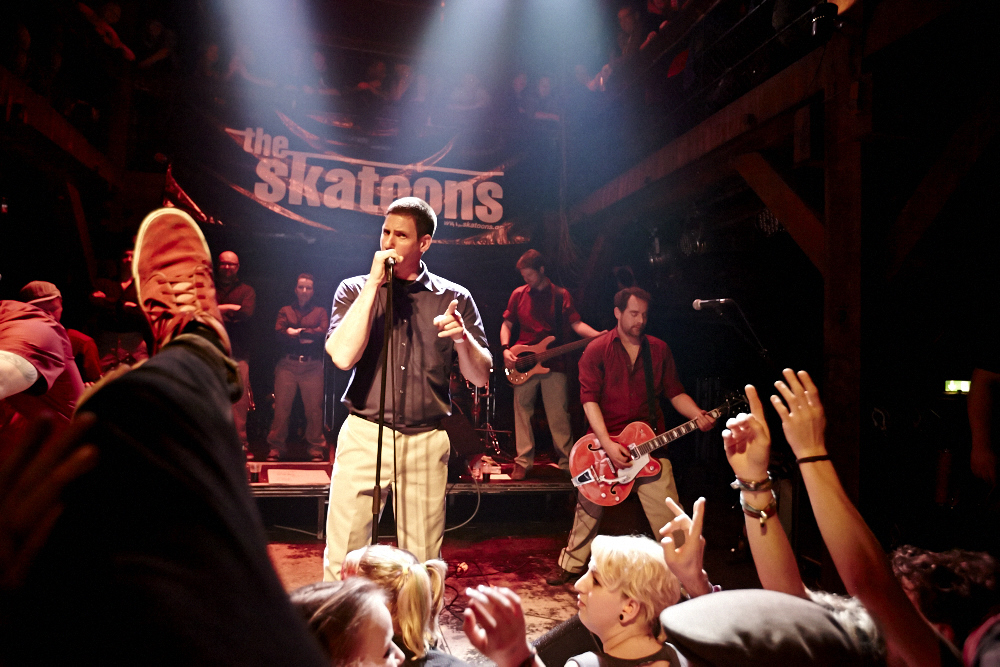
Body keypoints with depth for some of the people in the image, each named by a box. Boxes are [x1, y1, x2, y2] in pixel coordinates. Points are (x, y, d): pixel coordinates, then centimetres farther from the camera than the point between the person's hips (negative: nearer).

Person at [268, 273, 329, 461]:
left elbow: (323, 332, -3)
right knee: (281, 406, -3)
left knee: (314, 407, -4)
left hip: (312, 366, -1)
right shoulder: (285, 310, 18)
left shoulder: (320, 311, 16)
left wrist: (297, 331, -2)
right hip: (287, 364, 1)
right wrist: (308, 336, -6)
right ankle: (276, 447, 5)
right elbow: (279, 332, 0)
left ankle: (316, 448, 3)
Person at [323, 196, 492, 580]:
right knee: (342, 559, 1)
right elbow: (343, 356, -14)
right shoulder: (356, 290, 4)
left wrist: (462, 338, -17)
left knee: (423, 563, 8)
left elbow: (481, 377, 4)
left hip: (426, 442, 1)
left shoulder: (454, 298, 6)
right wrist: (374, 283, -12)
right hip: (364, 434, 0)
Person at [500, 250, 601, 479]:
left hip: (553, 363, -2)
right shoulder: (518, 294, 10)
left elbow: (576, 324, 1)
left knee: (559, 416, -2)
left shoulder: (561, 295, 6)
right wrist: (505, 349, -3)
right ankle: (523, 462, 10)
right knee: (522, 413, 2)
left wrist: (600, 336, -15)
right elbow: (507, 324, 14)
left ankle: (567, 461, 9)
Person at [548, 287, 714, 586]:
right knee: (589, 508, 8)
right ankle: (573, 564, 27)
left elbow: (675, 393, 10)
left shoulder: (659, 350, 8)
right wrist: (607, 444, -20)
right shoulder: (597, 350, -2)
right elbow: (589, 399, -10)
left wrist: (698, 416, -10)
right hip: (604, 443, -1)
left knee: (668, 514, -1)